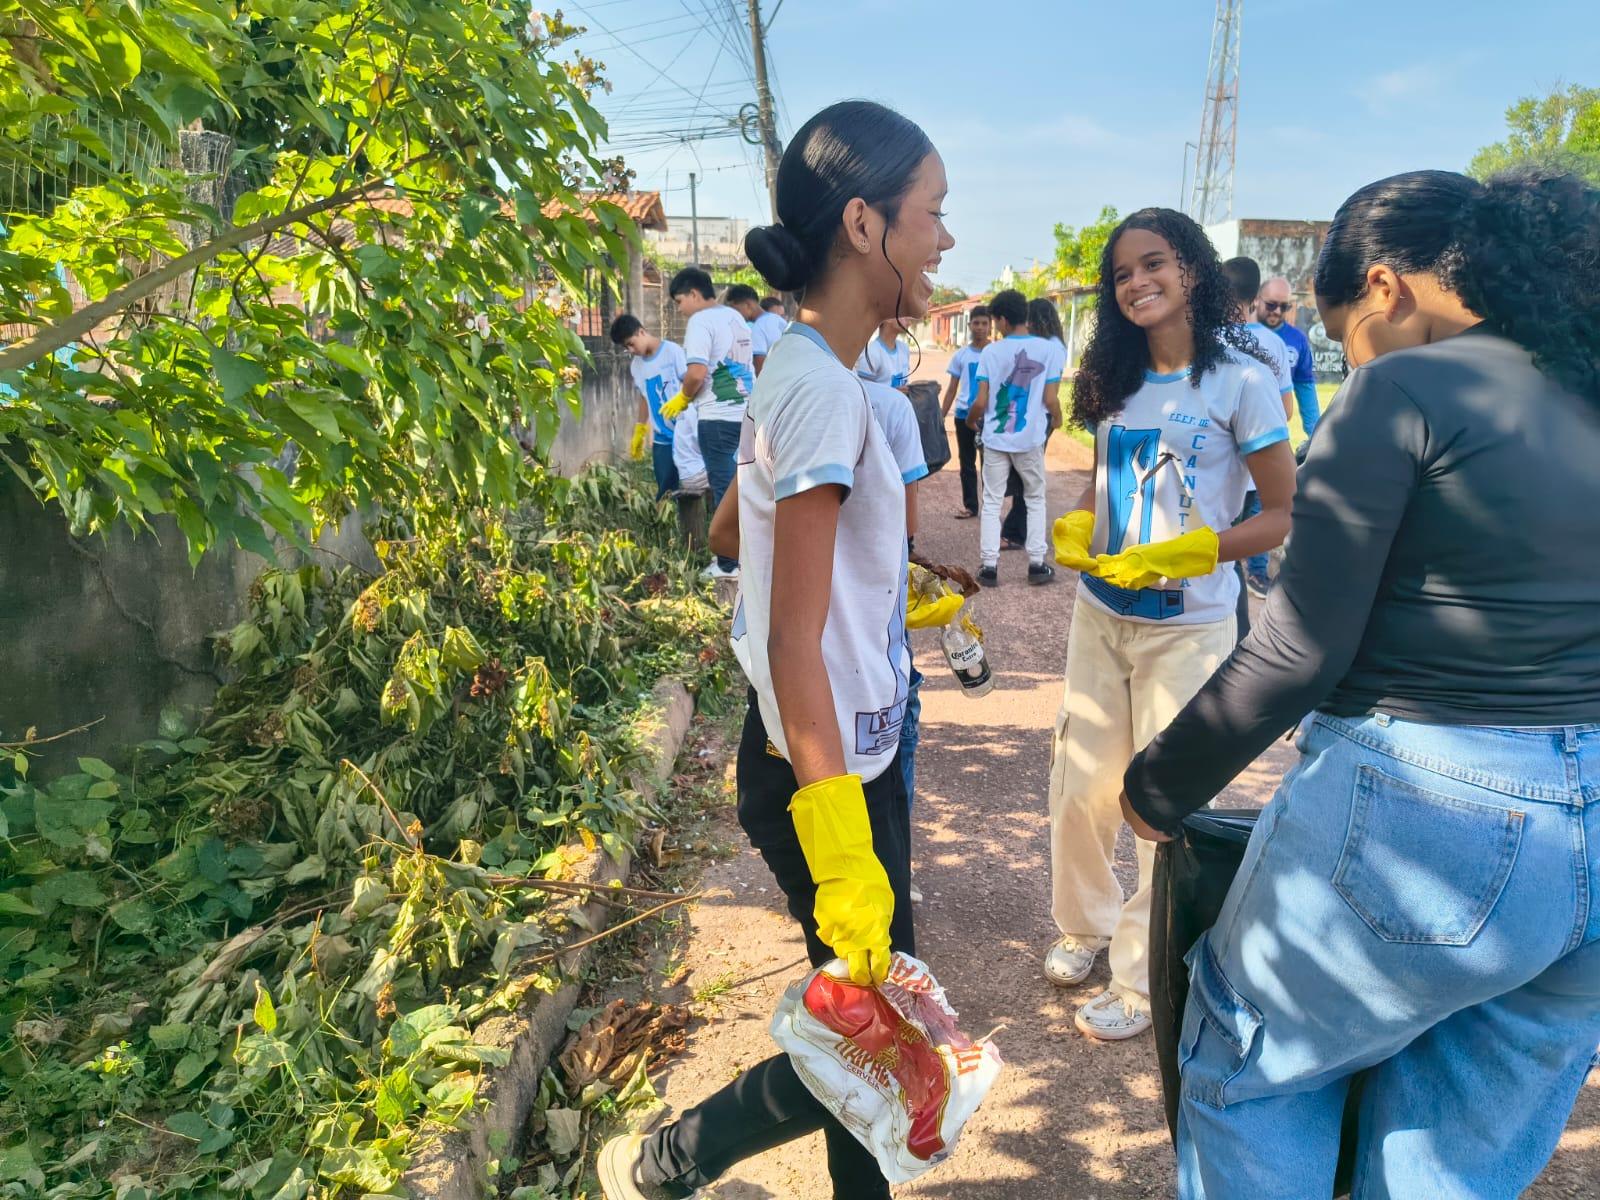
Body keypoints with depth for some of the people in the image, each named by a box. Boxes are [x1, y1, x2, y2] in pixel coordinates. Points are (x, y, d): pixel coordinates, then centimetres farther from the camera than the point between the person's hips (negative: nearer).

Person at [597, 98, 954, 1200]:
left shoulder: (814, 374, 7)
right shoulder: (822, 391, -22)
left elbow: (735, 527, 19)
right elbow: (794, 640, -24)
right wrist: (841, 852, -24)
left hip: (857, 748, 9)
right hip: (824, 772, -9)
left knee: (878, 1022, 20)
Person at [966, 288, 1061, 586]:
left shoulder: (991, 351, -5)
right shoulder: (1048, 350, -6)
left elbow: (981, 401, -7)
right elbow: (1050, 399, -8)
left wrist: (971, 420, 15)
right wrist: (1057, 419, 14)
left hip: (995, 438, 0)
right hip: (1030, 439, 0)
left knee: (992, 502, 8)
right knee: (1035, 499, 16)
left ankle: (989, 566, 4)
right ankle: (1037, 564, 14)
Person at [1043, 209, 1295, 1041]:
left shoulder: (1240, 380, -11)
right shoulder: (1114, 377, 6)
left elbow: (1284, 513, -10)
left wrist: (1175, 556, -22)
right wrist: (1074, 529, -4)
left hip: (1187, 627, -5)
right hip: (1099, 614, 5)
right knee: (1080, 788, 12)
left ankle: (1143, 981, 20)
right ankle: (1086, 924, 36)